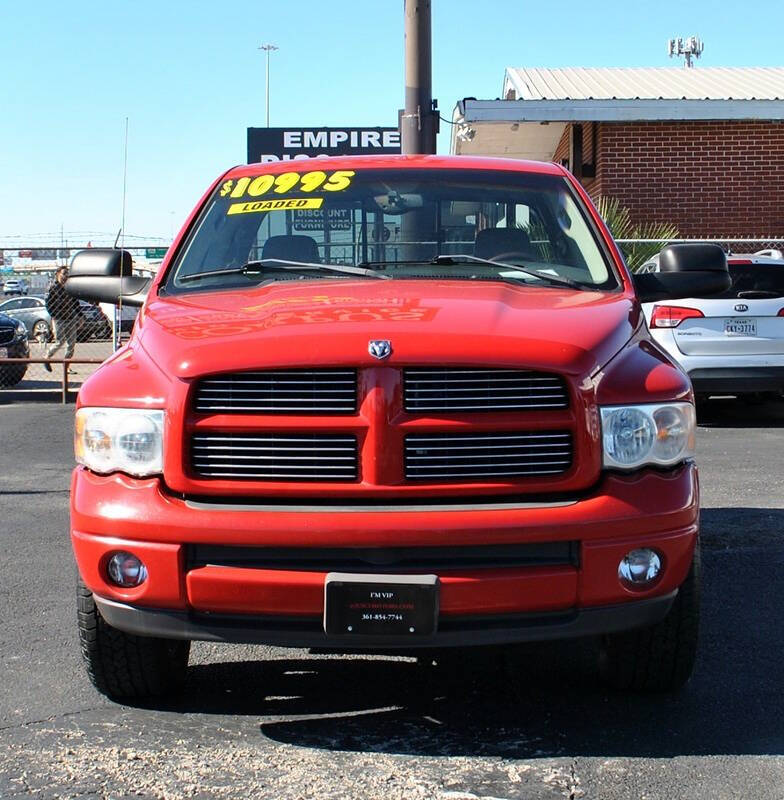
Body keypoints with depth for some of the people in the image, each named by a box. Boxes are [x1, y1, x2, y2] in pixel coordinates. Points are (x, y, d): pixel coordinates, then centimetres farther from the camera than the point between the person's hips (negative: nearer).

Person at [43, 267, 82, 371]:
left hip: (71, 319, 5)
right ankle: (47, 358, 16)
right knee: (60, 342, -7)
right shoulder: (53, 287, -2)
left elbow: (75, 303, 19)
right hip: (59, 319, -5)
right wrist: (54, 316, -10)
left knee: (71, 343, 0)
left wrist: (78, 316, 11)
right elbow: (48, 303, -4)